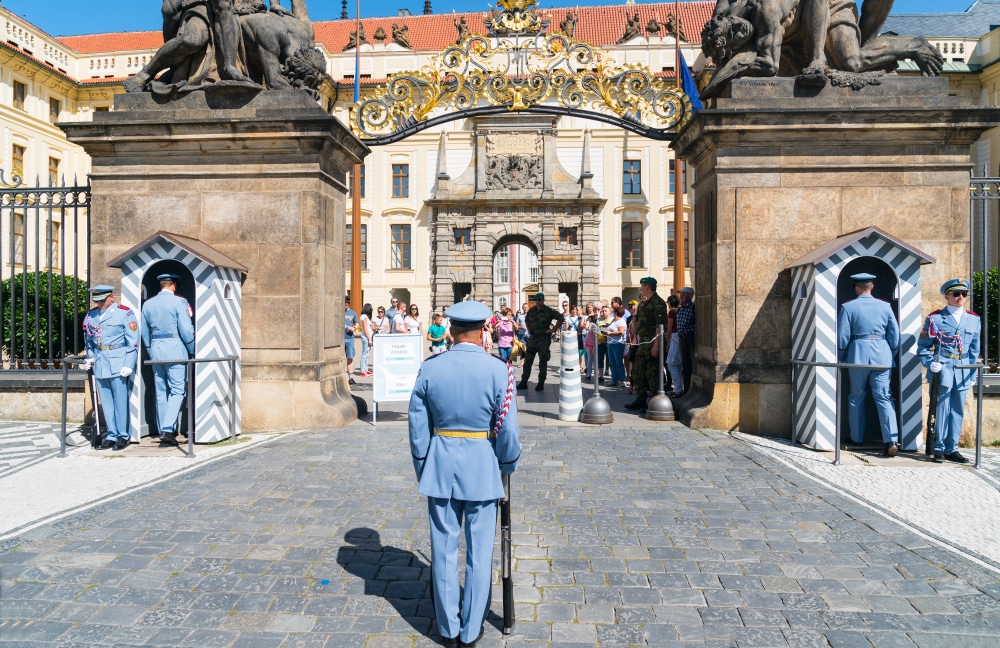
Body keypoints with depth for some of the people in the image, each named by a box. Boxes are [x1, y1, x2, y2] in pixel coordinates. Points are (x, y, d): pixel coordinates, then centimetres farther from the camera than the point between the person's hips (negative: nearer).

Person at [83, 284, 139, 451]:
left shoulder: (124, 313, -5)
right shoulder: (91, 316, 11)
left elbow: (133, 342, -7)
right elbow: (88, 340, 22)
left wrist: (128, 365, -12)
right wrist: (90, 358, 9)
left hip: (118, 362, -5)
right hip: (100, 363, 5)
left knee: (120, 401, 0)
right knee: (106, 402, 8)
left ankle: (123, 436, 9)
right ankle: (111, 435, 16)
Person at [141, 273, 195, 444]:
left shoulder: (148, 304, 10)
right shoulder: (179, 302, -7)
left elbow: (145, 333, 16)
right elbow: (186, 329, -10)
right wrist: (193, 350, 2)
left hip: (156, 350, 6)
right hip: (175, 349, -5)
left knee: (160, 391, 12)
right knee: (177, 390, -4)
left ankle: (163, 430, 17)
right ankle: (167, 429, -16)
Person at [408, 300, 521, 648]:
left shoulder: (429, 368, -5)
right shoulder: (498, 369, -11)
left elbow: (418, 427, 1)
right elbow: (508, 429, -8)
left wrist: (422, 469, 13)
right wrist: (509, 465, 9)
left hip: (440, 467, 2)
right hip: (482, 468, -2)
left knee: (444, 549, 14)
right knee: (479, 551, 11)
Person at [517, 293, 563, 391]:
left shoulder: (549, 311, -8)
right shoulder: (532, 310, 9)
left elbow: (561, 318, -14)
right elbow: (526, 320, 29)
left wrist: (553, 329, -14)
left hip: (543, 339, -5)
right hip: (532, 338, 6)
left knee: (543, 362, 0)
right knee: (527, 361, 7)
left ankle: (541, 383, 9)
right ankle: (524, 382, 15)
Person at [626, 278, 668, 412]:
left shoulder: (658, 303, -14)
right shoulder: (644, 304, 17)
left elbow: (660, 325, -20)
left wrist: (655, 345, -24)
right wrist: (638, 336, 19)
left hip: (653, 344, -10)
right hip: (643, 344, 10)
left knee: (653, 374, -4)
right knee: (637, 371, 13)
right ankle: (640, 401, 22)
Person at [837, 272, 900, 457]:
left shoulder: (848, 307, -4)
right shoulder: (885, 306, 4)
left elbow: (842, 338, -5)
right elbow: (895, 337, 6)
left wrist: (840, 360, 7)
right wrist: (889, 355, 19)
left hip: (857, 356, -2)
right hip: (882, 356, 2)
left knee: (856, 398, 12)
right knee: (884, 398, 2)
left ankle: (856, 439, 20)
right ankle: (891, 441, -10)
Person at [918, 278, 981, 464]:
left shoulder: (974, 320, 10)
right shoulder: (935, 318, -1)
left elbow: (974, 350, 15)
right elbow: (923, 346, 2)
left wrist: (973, 374, 11)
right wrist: (930, 363, -13)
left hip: (963, 373, 4)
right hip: (942, 371, -4)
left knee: (958, 411, 8)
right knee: (942, 410, -2)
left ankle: (952, 448, 16)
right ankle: (939, 448, 7)